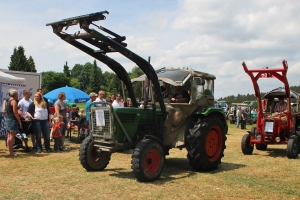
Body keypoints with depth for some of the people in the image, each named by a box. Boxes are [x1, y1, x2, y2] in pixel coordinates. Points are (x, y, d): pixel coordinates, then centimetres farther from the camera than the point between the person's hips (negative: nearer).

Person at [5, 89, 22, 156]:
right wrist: (19, 121, -13)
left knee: (9, 136, 12)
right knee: (12, 136, -7)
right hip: (12, 120, -10)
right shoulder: (14, 101, -12)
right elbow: (15, 112, -17)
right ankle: (11, 152, -5)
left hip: (7, 119, 10)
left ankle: (9, 151, 18)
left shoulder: (8, 101, 16)